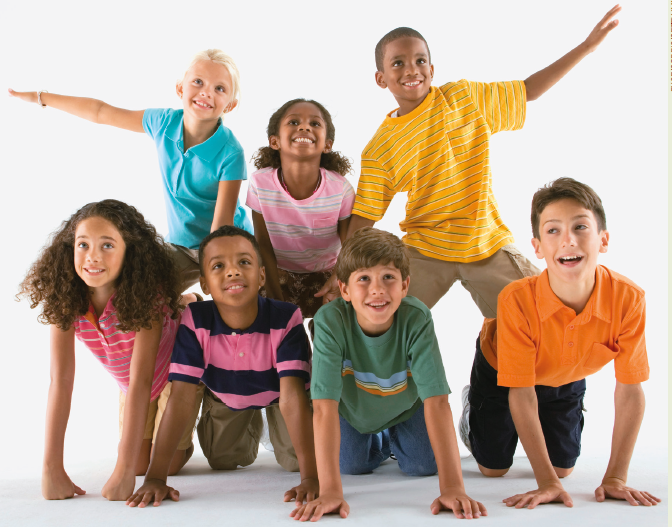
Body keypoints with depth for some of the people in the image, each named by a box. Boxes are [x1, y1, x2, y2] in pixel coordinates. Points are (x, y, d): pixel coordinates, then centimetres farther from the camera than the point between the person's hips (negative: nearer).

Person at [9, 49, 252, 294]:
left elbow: (222, 225, -26)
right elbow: (101, 112, 3)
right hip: (180, 243, 4)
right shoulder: (164, 122, -11)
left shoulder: (230, 153, -25)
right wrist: (40, 97, 12)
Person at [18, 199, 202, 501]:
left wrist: (124, 470, -45)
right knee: (141, 463, 1)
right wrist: (52, 467, -35)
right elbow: (61, 382, -30)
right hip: (128, 384, 4)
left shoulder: (146, 294, -37)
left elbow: (141, 380, -41)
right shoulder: (65, 300, -26)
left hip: (177, 374, -3)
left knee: (165, 464, -8)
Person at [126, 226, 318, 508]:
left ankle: (274, 427, 26)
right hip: (224, 396, 2)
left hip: (275, 391, -1)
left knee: (294, 460, -10)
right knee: (223, 461, 1)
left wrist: (310, 476, -48)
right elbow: (181, 396, -35)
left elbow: (292, 395, -42)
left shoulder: (286, 319, -39)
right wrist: (155, 476, -40)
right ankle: (250, 425, 35)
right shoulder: (195, 321, -34)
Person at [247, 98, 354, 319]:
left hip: (326, 274, 0)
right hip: (278, 274, 0)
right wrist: (277, 300, -11)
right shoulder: (260, 183, -21)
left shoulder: (341, 189, -22)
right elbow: (263, 246, -11)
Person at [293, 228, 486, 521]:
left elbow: (436, 401, -41)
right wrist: (330, 491, -49)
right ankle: (377, 444, 29)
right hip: (352, 411, 0)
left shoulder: (417, 319, -37)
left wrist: (452, 487, -48)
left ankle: (393, 439, 26)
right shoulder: (330, 321, -39)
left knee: (425, 466, -9)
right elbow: (324, 406, -42)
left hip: (405, 408, 0)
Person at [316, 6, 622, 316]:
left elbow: (528, 91, 6)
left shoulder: (465, 98, -1)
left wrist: (587, 46, 3)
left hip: (489, 244, 1)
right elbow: (363, 218, -3)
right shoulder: (378, 150, -5)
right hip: (425, 252, -1)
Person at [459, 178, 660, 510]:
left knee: (563, 467, 9)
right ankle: (472, 410, 34)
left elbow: (630, 390, -24)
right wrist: (547, 483, -33)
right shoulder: (517, 300, -41)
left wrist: (616, 477, -23)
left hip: (567, 381, 3)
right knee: (493, 468, 6)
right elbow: (522, 395, -33)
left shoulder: (627, 299, -35)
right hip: (501, 373, -2)